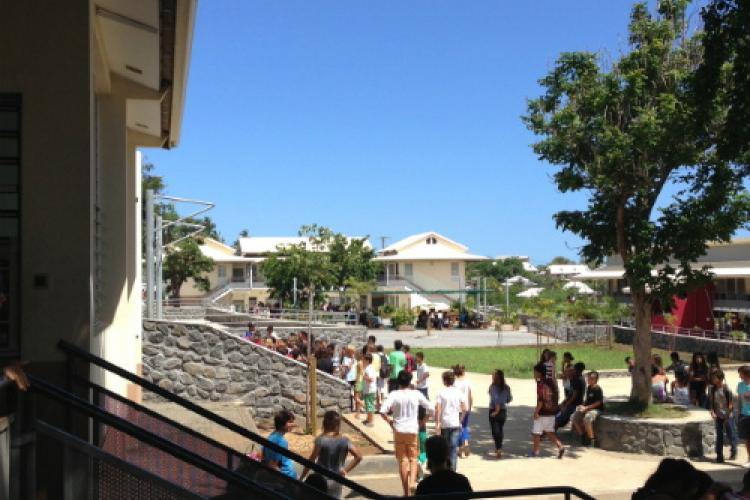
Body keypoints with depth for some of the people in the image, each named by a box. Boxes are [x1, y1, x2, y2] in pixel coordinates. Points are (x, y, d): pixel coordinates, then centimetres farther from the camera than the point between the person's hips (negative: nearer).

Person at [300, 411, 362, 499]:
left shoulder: (321, 440, -16)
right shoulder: (344, 440, -5)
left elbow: (311, 461, -14)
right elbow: (359, 457, -7)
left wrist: (301, 478, -5)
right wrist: (346, 470, 0)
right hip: (337, 480, 3)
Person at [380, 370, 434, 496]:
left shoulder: (394, 395, -7)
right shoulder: (416, 394, -3)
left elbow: (382, 411, -17)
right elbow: (430, 409, 0)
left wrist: (389, 421, 0)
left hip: (399, 430, 0)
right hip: (413, 430, 0)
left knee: (402, 460, 9)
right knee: (413, 459, 12)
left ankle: (406, 491, 13)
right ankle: (412, 482, -12)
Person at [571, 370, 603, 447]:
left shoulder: (598, 389, -13)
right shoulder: (588, 388, 12)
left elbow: (598, 402, -19)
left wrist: (586, 408, -21)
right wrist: (582, 406, 3)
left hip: (596, 409, -9)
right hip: (587, 409, 9)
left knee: (587, 418, -35)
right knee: (574, 417, -4)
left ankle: (592, 440, -26)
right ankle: (583, 436, 8)